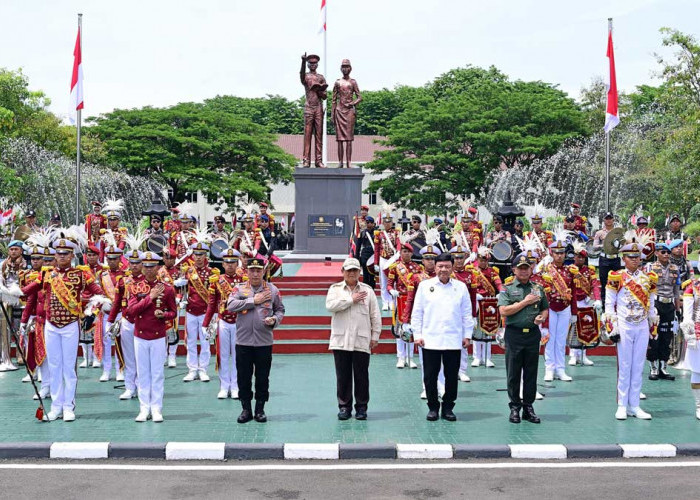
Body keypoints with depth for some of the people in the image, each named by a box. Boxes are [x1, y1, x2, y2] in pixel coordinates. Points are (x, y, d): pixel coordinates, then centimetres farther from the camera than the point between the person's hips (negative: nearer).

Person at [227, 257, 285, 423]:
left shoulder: (272, 290, 6)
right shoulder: (239, 289, 3)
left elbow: (280, 309, 12)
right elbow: (230, 305, -12)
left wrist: (275, 319, -10)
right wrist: (253, 301, -12)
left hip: (264, 342, 0)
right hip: (243, 341, 0)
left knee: (263, 377, 6)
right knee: (243, 377, 5)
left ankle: (260, 409, 17)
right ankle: (246, 409, 16)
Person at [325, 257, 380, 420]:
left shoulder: (367, 290, 10)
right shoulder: (335, 289, 8)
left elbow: (375, 315, 9)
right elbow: (330, 305, -12)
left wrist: (375, 336, 4)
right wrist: (352, 299, -10)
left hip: (362, 341, 0)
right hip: (341, 341, 0)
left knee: (361, 375, 3)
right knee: (343, 376, 4)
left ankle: (361, 407, 13)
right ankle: (344, 406, 14)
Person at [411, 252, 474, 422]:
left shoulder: (461, 287, 7)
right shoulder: (425, 286, 5)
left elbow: (467, 314, 9)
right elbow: (417, 312, 6)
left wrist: (467, 335, 5)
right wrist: (417, 334, 0)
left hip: (454, 340, 1)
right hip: (430, 340, -1)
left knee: (452, 376, 4)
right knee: (430, 376, 3)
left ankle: (448, 408, 16)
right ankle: (433, 407, 15)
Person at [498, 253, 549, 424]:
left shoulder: (538, 288, 12)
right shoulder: (507, 289, 0)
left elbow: (546, 309, 20)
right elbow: (503, 311, -11)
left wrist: (542, 317, -3)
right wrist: (525, 302, -10)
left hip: (533, 334, 3)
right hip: (514, 334, -3)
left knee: (531, 373, 6)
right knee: (513, 373, 3)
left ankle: (528, 407, 14)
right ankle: (515, 407, 12)